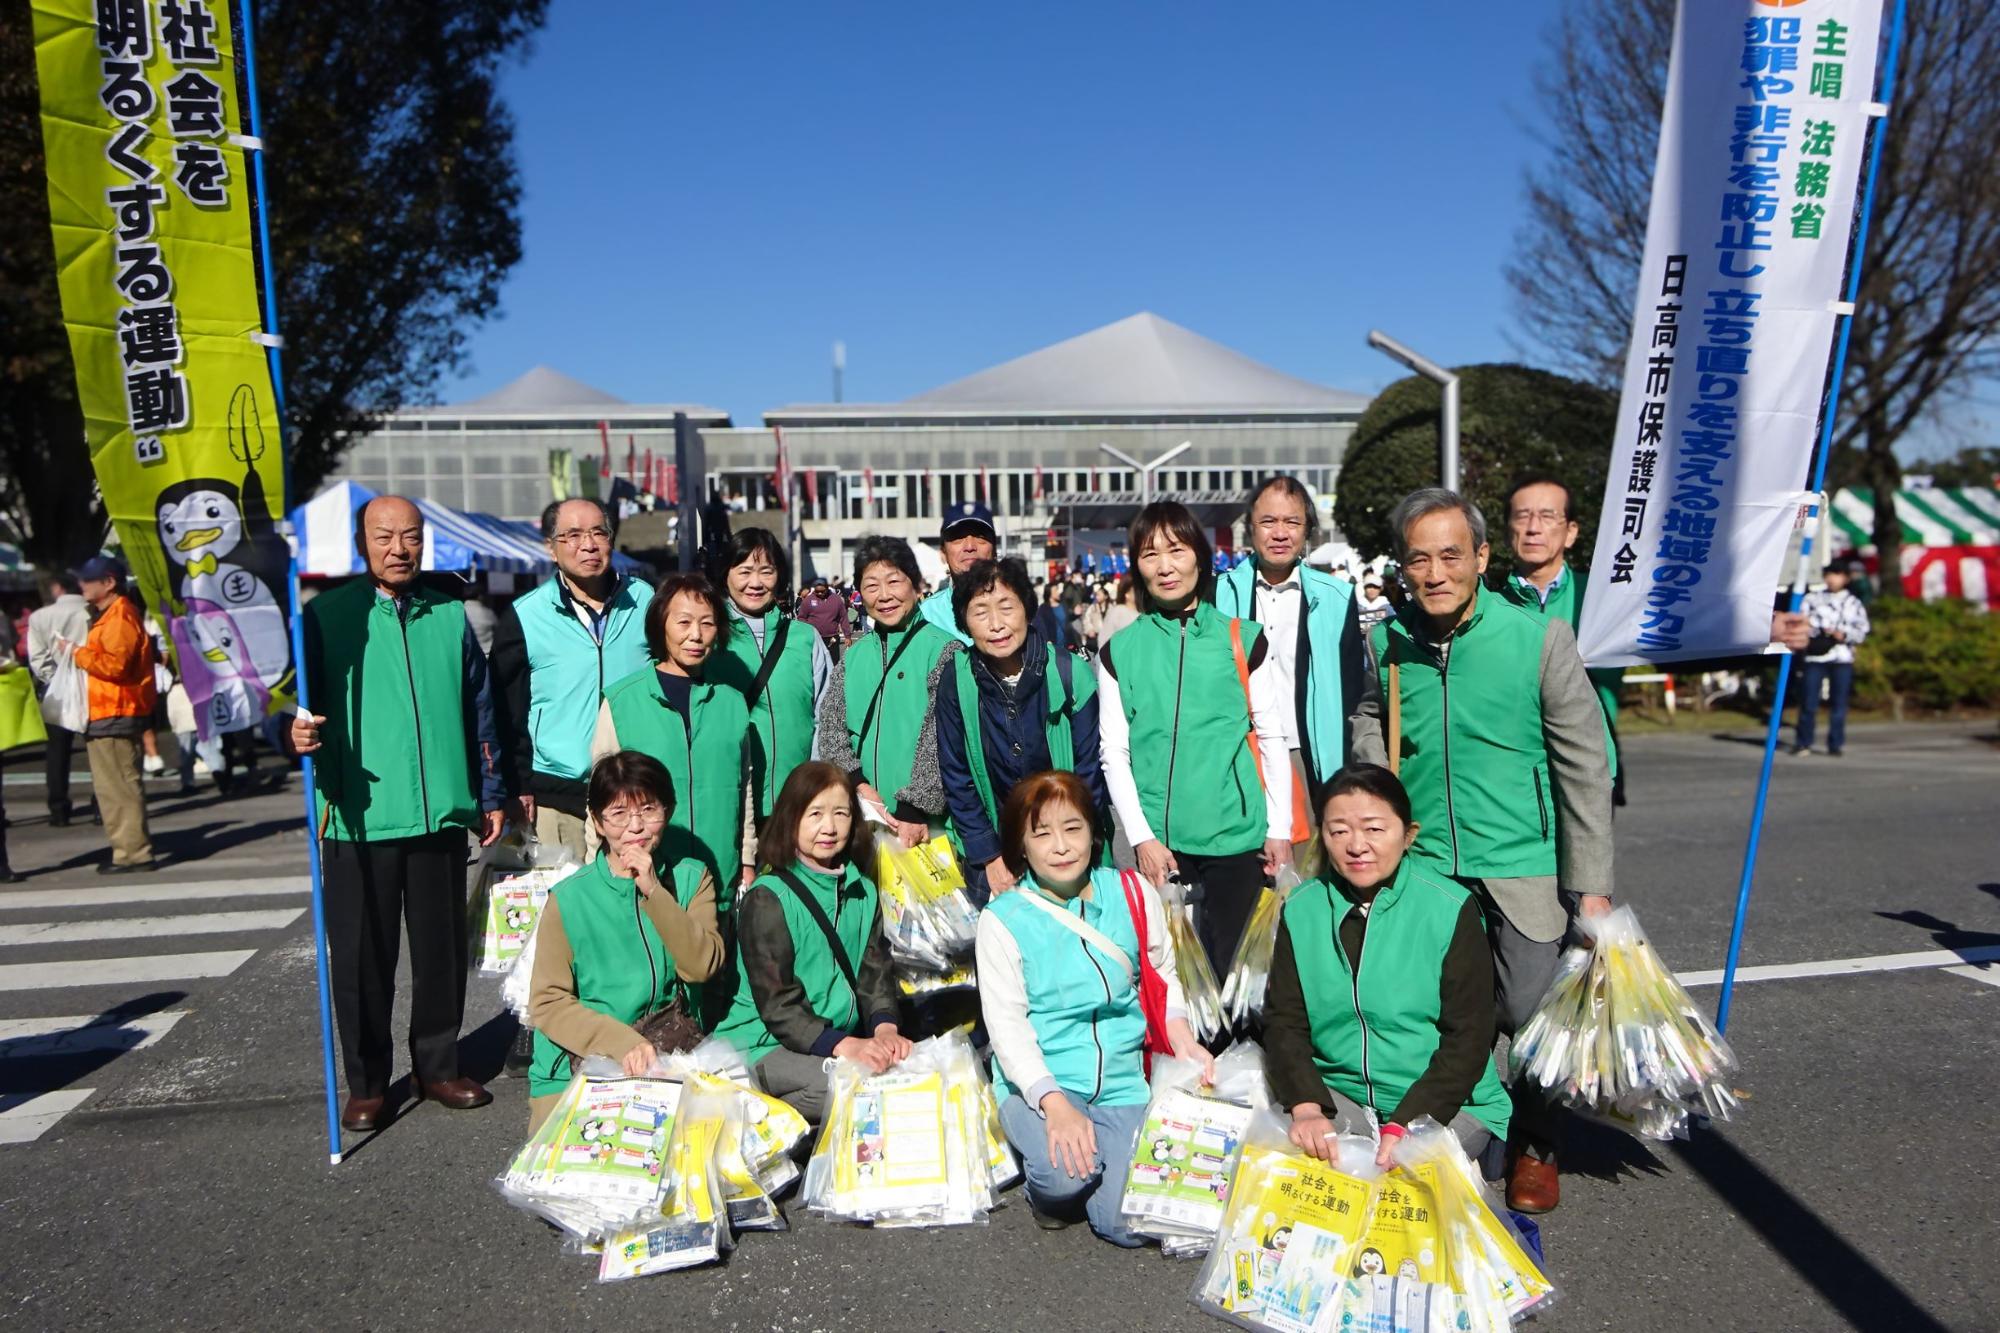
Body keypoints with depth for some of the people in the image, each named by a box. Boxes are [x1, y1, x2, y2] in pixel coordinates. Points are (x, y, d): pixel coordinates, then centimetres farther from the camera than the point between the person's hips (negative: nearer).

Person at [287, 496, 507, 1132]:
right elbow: (299, 702, 0)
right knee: (362, 956, 4)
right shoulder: (327, 616, 2)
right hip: (360, 818, -2)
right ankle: (366, 1084, 20)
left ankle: (438, 1066, 26)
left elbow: (479, 711, 14)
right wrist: (297, 732, -23)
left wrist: (490, 796, 12)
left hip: (442, 815, 3)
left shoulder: (450, 616, 10)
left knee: (442, 949, 10)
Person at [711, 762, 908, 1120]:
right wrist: (845, 1046, -26)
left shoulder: (863, 893, 11)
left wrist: (885, 1028, -15)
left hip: (844, 1037, 6)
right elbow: (775, 1002, -15)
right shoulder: (767, 898, -9)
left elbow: (876, 973, 7)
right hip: (766, 1045, -6)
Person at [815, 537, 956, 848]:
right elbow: (831, 729, 7)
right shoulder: (852, 656, 11)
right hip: (864, 818, 4)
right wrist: (860, 785, -9)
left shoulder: (943, 649, -4)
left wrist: (915, 810, -17)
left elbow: (940, 740, -11)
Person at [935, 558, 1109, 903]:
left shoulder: (1070, 675, -14)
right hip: (992, 856, 1)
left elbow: (1090, 773, -7)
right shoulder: (956, 682, -9)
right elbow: (955, 776, -3)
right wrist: (988, 856, -7)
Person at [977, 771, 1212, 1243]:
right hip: (1037, 1082, -2)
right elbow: (1007, 1025, -11)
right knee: (1065, 1178, -31)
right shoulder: (1003, 920, -7)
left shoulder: (1132, 895, 1)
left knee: (1128, 1224, -13)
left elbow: (1163, 976, 12)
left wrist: (1182, 1038, -6)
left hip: (1121, 1081, 3)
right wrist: (1056, 1105, -22)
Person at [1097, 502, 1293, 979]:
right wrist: (1141, 837, -5)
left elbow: (1273, 739, 5)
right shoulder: (1120, 652, 3)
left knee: (1229, 966, 7)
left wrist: (1280, 829, 2)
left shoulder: (1242, 639, 3)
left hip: (1237, 837, 0)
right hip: (1159, 843, 0)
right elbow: (1114, 753, 2)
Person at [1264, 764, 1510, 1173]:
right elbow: (1283, 1021, -4)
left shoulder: (1452, 910, -10)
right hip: (1336, 1091, 1)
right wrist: (1306, 1108, -22)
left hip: (1448, 1100, -1)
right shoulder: (1302, 909, 0)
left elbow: (1468, 1038, -10)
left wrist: (1405, 1125, -21)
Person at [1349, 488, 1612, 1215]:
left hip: (1524, 868, -2)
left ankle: (1535, 1150, 30)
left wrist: (1591, 883, -6)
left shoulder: (1541, 638, -10)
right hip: (1421, 867, 3)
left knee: (1532, 1015, 2)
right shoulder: (1388, 640, -1)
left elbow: (1584, 766, -6)